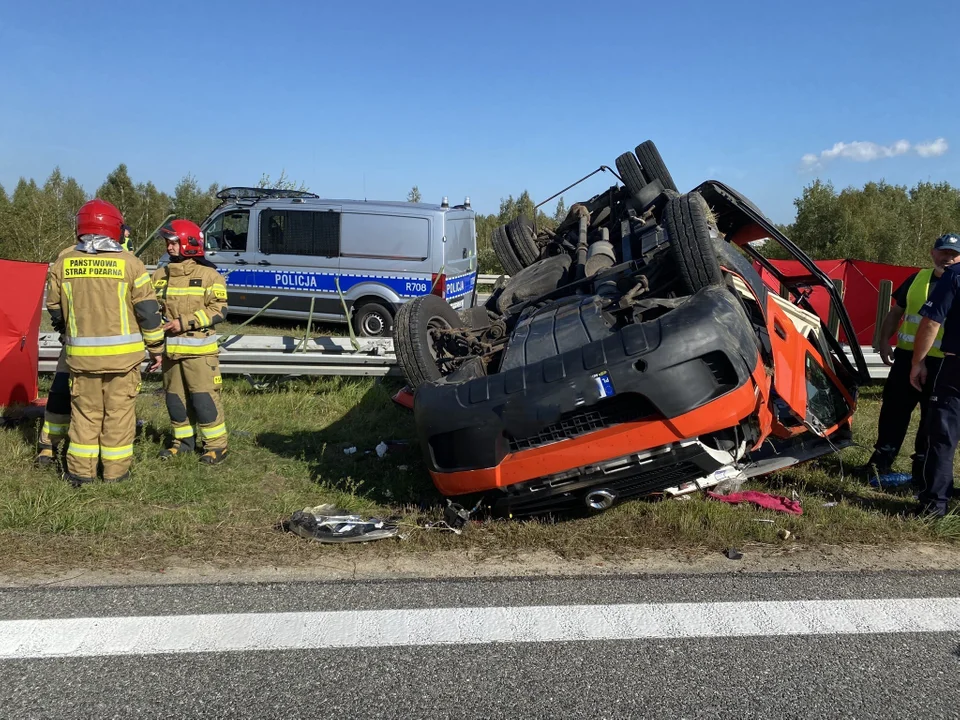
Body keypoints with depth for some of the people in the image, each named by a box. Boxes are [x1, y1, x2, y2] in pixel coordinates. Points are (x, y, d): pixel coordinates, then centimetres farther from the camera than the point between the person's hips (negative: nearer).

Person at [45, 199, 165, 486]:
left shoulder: (63, 263, 2)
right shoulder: (128, 263, -7)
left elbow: (55, 310, 12)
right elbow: (148, 310, -6)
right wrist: (155, 345, 5)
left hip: (81, 354, 2)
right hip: (123, 353, -2)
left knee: (85, 411, 14)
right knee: (119, 412, 8)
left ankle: (80, 470, 17)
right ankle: (115, 470, 14)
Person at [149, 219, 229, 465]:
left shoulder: (208, 275, -6)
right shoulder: (160, 275, 11)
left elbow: (218, 310, -12)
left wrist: (184, 323, -18)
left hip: (199, 350, -6)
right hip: (170, 349, 6)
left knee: (204, 397, -6)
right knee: (175, 397, 12)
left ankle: (216, 444, 3)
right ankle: (183, 440, 27)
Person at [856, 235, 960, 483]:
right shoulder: (917, 279, 10)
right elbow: (896, 312, 16)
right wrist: (884, 340, 5)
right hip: (906, 356, 3)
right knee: (893, 410, 8)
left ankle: (923, 469, 16)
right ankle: (882, 460, 19)